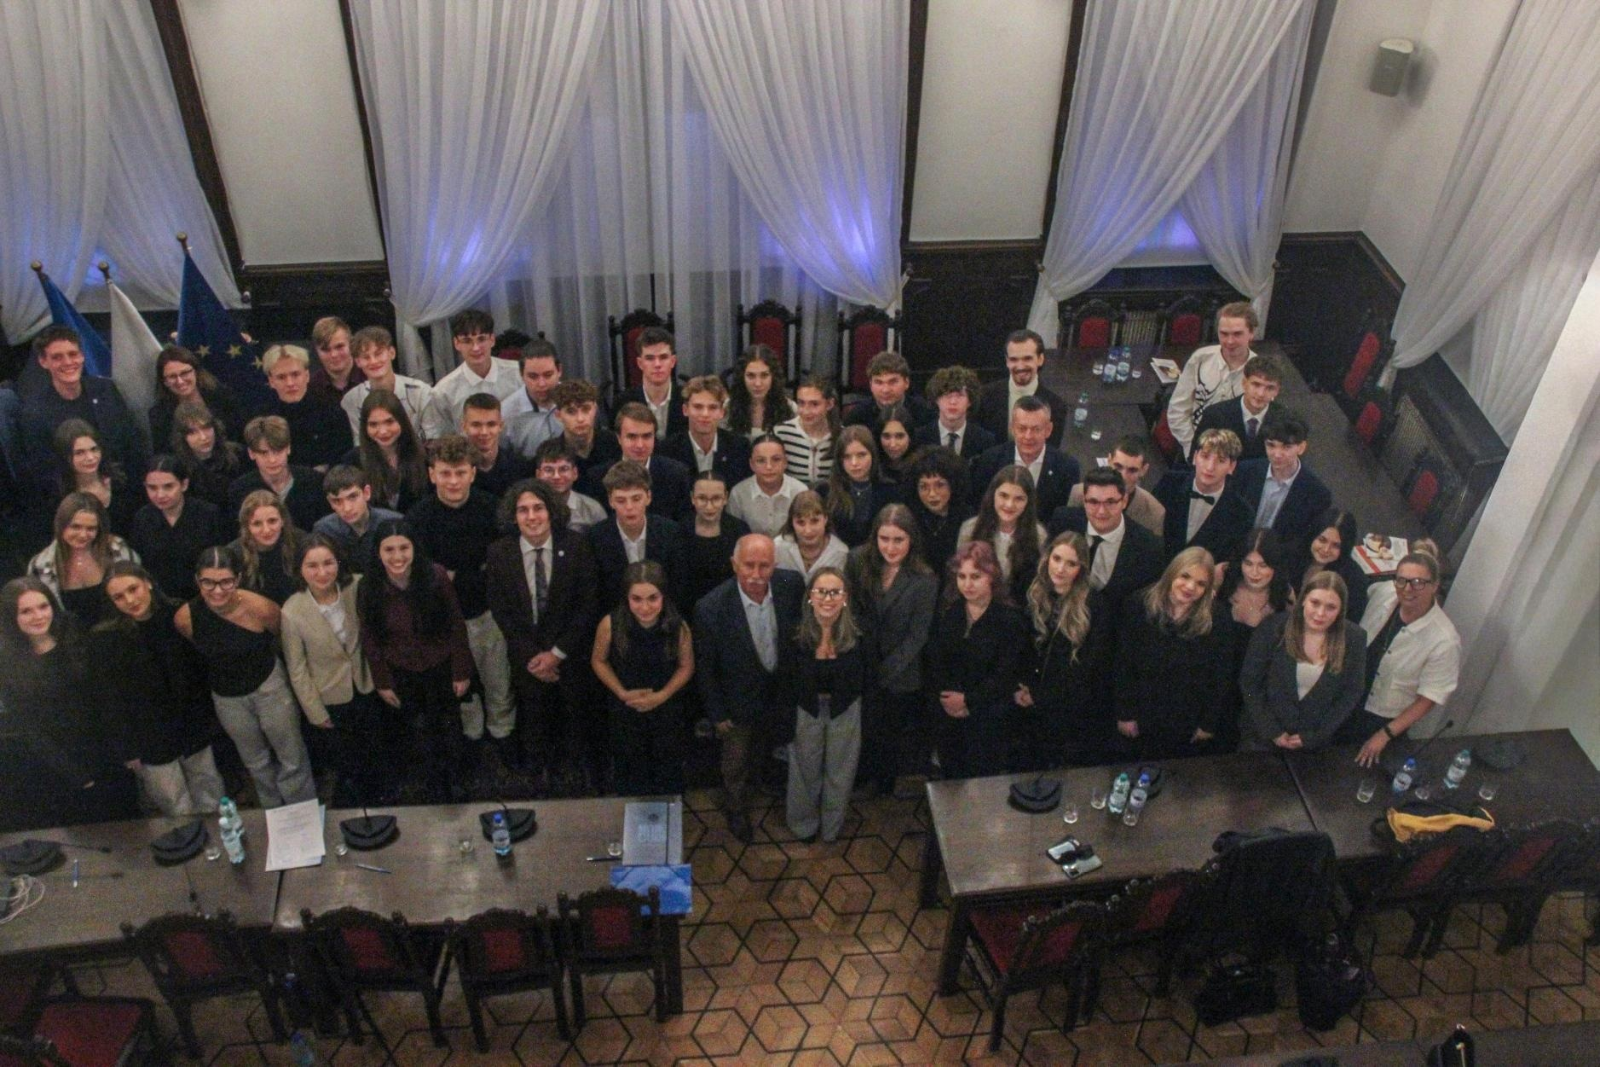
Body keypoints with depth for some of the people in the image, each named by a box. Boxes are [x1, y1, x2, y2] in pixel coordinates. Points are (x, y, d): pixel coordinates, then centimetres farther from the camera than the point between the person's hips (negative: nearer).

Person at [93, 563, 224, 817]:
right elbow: (108, 700, -9)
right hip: (151, 741, -3)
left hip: (194, 728, 3)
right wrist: (129, 749, -8)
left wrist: (209, 714, 9)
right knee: (181, 814, 3)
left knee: (212, 805, 14)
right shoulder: (105, 638, -14)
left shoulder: (177, 616, -7)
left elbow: (200, 668, 5)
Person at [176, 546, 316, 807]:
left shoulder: (260, 608, -30)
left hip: (269, 685, -3)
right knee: (256, 764, 24)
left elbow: (281, 637, -7)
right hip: (226, 696, 3)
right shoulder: (185, 618, -24)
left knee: (293, 759, 8)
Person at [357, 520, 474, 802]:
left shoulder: (436, 576, -24)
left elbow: (456, 626, -14)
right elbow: (369, 638, -8)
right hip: (401, 673, 1)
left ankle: (453, 779, 46)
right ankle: (435, 782, 44)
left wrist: (462, 671, -9)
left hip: (441, 668, -1)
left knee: (449, 725, 20)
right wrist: (382, 681, -2)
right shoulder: (369, 587, -20)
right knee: (421, 730, 20)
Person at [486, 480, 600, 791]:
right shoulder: (499, 552, -9)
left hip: (569, 651, 0)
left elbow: (587, 604, -10)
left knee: (574, 716, 13)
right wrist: (531, 656, -11)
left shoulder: (576, 546, -13)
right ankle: (541, 772, 37)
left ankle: (573, 771, 38)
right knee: (534, 717, 13)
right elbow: (501, 611, -4)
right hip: (525, 655, 1)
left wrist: (557, 652, -13)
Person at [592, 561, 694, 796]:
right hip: (624, 711, 0)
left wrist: (661, 696, -19)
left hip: (666, 711, 0)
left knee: (668, 777, 23)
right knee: (630, 776, 25)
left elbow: (686, 667, -8)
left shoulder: (678, 627, -26)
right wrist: (622, 693, -17)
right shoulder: (610, 624, -27)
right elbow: (598, 661, -8)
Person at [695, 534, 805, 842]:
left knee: (762, 751, 32)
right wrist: (717, 714, -9)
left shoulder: (792, 585, -27)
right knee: (736, 763, 23)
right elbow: (705, 667, -19)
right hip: (738, 701, -3)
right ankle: (736, 810, 54)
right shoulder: (711, 608, -36)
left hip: (780, 690, 3)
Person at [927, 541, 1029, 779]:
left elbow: (1006, 676, -13)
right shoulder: (948, 614, 4)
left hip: (989, 719, -4)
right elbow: (934, 663, 1)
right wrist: (948, 697, -13)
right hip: (949, 717, 4)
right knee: (951, 781, 11)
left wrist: (968, 701, -12)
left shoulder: (1010, 619, -10)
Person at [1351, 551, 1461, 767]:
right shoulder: (1383, 592, -17)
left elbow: (1428, 699, -20)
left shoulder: (1445, 642, -29)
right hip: (1348, 699, 4)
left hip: (1386, 720, -4)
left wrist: (1385, 735, -18)